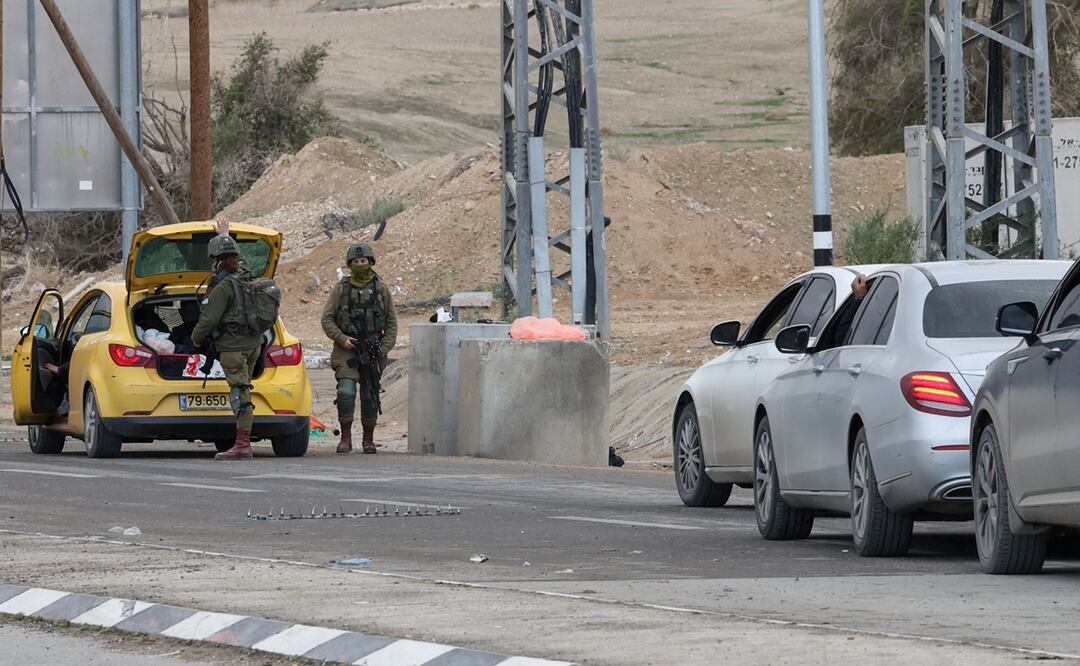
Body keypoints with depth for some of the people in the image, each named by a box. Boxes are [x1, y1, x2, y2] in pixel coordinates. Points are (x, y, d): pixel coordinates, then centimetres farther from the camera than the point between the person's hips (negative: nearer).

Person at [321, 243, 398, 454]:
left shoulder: (381, 289, 7)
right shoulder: (341, 289, 4)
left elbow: (392, 323, 9)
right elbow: (327, 319, 3)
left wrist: (384, 348, -3)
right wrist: (342, 339, -11)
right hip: (347, 350, -1)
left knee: (370, 397, 5)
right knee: (346, 392, -17)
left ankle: (369, 439, 17)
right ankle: (346, 438, -9)